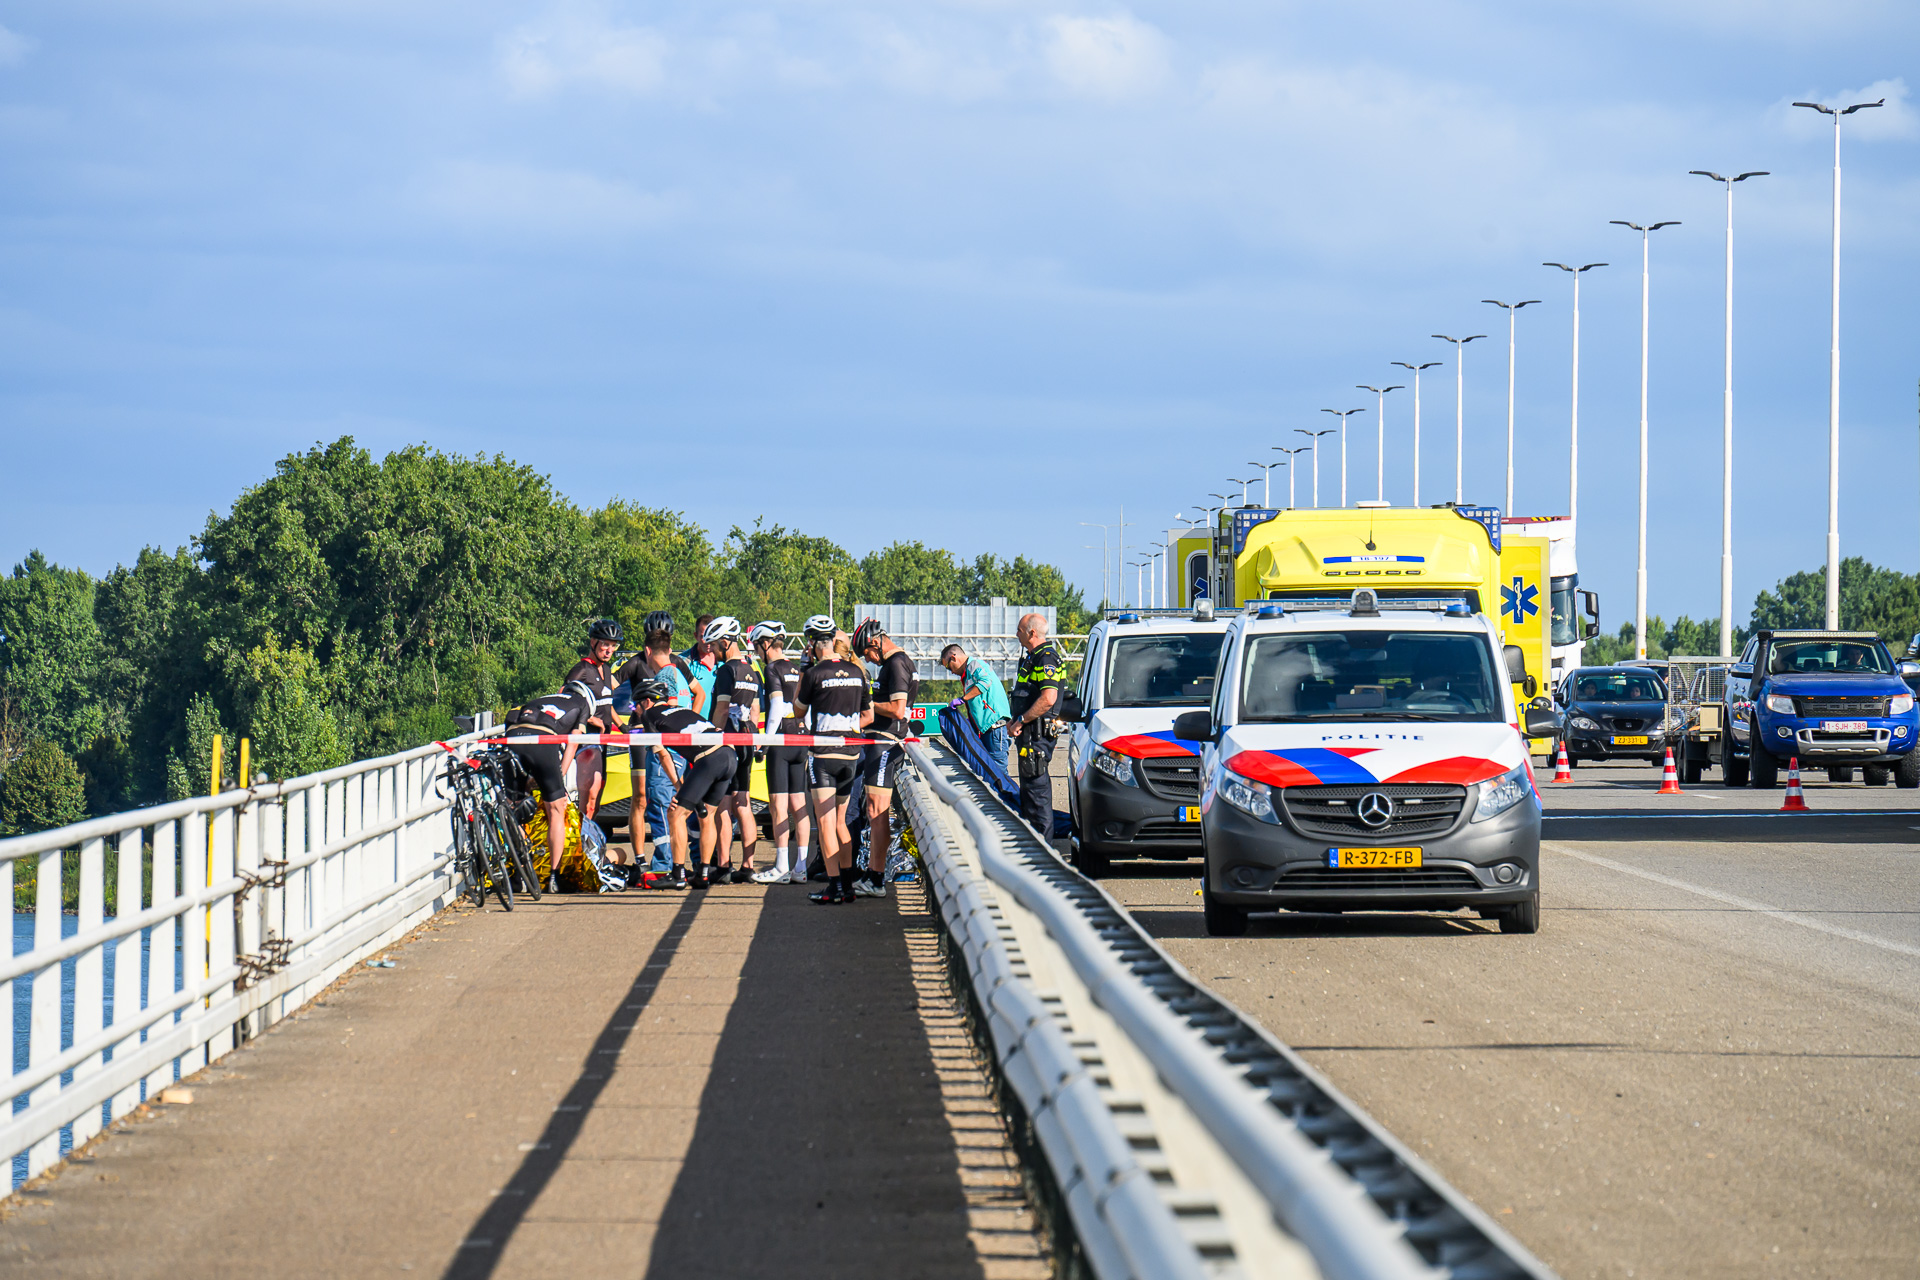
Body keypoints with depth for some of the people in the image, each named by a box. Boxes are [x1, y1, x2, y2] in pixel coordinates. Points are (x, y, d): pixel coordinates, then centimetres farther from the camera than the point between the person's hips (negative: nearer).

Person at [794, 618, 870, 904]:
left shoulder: (815, 673, -11)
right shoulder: (856, 672, 7)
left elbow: (798, 711, 4)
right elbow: (868, 715, 13)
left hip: (822, 754, -6)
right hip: (851, 754, 6)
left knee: (826, 823, -5)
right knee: (840, 822, 16)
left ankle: (834, 886, -11)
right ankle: (848, 885, 15)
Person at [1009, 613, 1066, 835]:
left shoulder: (1047, 658, -16)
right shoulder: (1033, 658, 18)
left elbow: (1048, 699, -26)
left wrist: (1021, 721, -19)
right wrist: (1015, 722, 17)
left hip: (1038, 733, -11)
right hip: (1029, 733, 11)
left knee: (1036, 784, -10)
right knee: (1029, 786, 15)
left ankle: (1042, 839, -9)